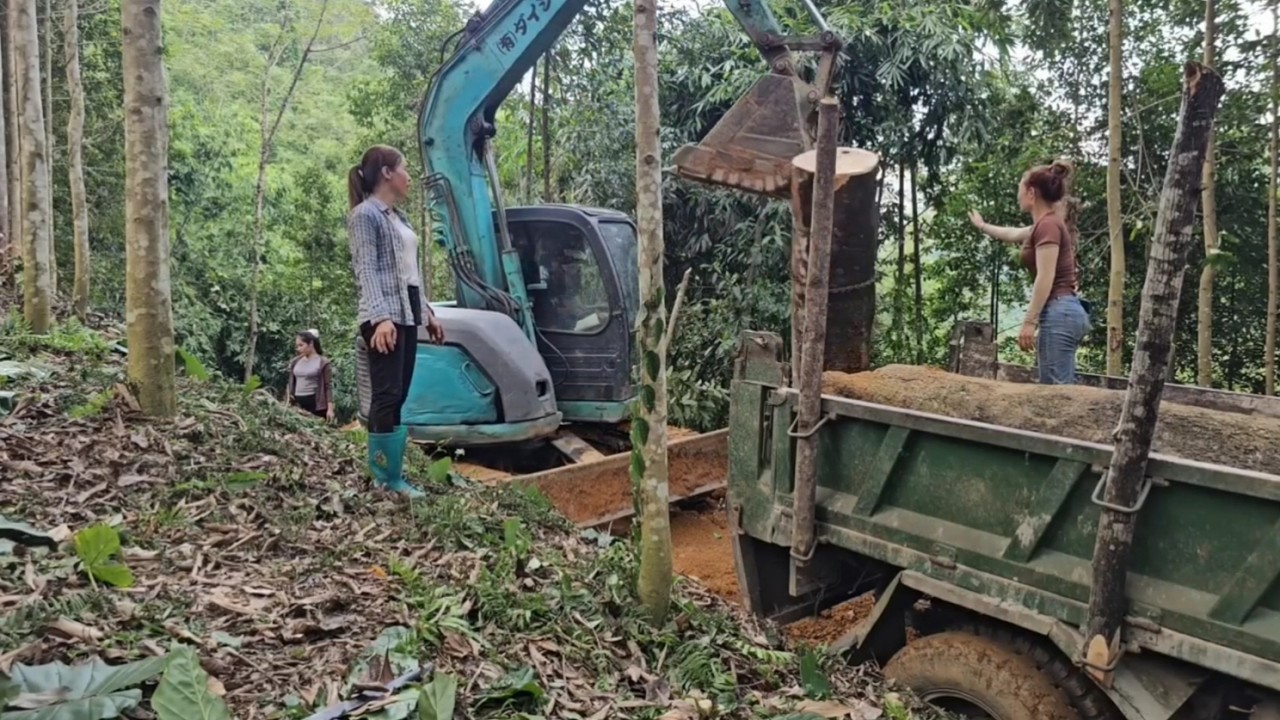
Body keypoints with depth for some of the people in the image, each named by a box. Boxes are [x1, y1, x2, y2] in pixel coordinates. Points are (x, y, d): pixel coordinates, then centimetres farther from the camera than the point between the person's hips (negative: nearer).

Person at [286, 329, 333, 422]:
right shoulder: (295, 362, 10)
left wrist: (330, 409, -11)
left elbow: (328, 386, -6)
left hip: (316, 404, -4)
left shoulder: (323, 362, -4)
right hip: (297, 403, 5)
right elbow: (291, 384, 16)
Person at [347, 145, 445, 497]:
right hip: (384, 317, -9)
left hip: (407, 314, 9)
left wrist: (427, 312, 23)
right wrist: (381, 317, -27)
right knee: (387, 396, -10)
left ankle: (386, 473, 13)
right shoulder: (365, 214, -5)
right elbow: (366, 270, -15)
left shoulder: (398, 217, 21)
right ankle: (388, 479, -8)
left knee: (399, 397, 8)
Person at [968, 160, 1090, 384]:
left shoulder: (1048, 225, -11)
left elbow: (1045, 278, -18)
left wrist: (1029, 322, -20)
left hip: (1059, 313, -10)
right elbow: (1013, 235, 40)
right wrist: (982, 226, 56)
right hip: (1065, 313, 10)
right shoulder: (1045, 225, 18)